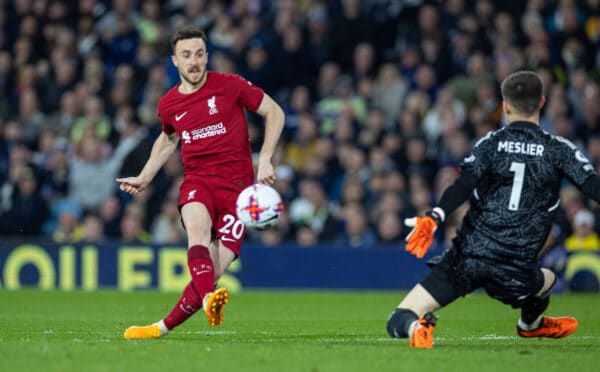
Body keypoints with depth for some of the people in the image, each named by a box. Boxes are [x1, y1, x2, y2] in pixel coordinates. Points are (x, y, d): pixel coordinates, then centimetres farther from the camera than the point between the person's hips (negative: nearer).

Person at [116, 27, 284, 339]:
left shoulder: (230, 85, -2)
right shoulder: (168, 105, 10)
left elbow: (274, 113, 5)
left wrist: (265, 159, -6)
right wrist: (144, 178, 25)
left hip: (236, 184, -2)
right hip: (196, 181, 2)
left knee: (215, 268, -15)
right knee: (198, 228, -35)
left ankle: (165, 326, -1)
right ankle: (209, 299, -57)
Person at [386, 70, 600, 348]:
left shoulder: (491, 144, 5)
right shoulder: (559, 150, 5)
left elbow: (463, 185, -11)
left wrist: (434, 218, -22)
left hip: (468, 256, -1)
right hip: (515, 270, 1)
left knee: (398, 322, -2)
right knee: (547, 280, 40)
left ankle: (416, 326, -34)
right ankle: (530, 324, 63)